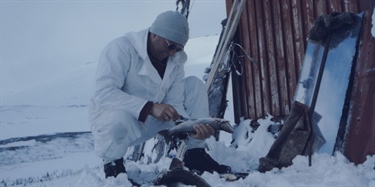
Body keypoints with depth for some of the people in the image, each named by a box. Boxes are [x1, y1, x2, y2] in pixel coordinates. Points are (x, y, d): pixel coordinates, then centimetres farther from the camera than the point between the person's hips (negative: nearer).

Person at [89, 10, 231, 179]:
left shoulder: (175, 59, -2)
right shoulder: (121, 48, -22)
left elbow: (174, 103, -7)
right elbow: (104, 92, -32)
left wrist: (190, 127, -28)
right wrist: (150, 107, -40)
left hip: (149, 122, 6)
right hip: (111, 117, -6)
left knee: (194, 85, -4)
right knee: (117, 120, -42)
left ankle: (195, 155, 0)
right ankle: (112, 163, -9)